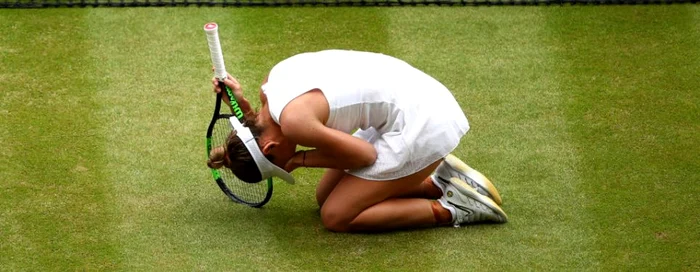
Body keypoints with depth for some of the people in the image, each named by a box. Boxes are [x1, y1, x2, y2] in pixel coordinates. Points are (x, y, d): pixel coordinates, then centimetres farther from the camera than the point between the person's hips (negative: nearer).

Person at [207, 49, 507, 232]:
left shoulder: (294, 121, -23)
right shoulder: (271, 82, 2)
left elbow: (365, 154, -14)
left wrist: (300, 159, -5)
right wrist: (243, 106, 2)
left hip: (422, 123, -10)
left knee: (336, 216, -5)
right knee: (325, 195, 14)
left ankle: (451, 210, -2)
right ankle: (437, 182, 14)